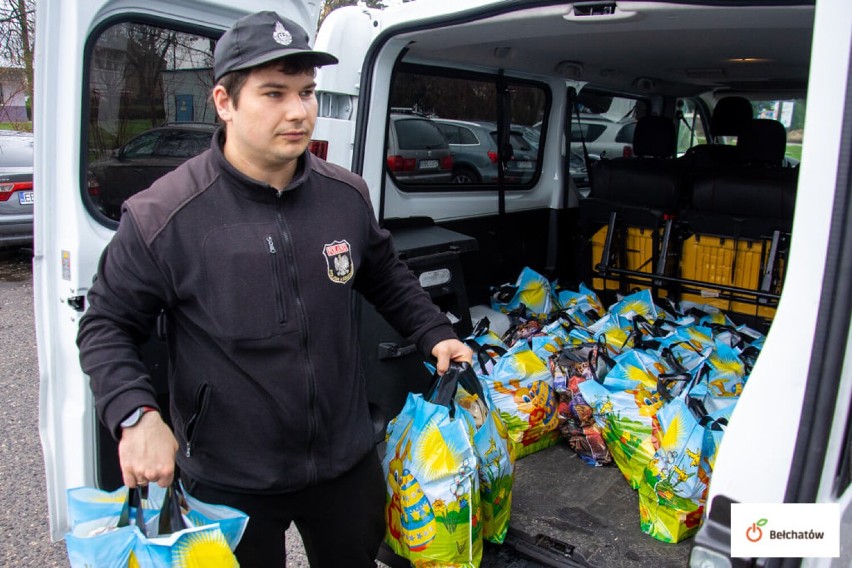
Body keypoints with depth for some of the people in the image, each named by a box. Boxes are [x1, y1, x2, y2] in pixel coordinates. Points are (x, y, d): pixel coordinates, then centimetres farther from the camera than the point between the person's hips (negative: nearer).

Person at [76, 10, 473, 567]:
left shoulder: (347, 195, -5)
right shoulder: (162, 217, -18)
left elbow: (386, 274, 14)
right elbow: (107, 325, -7)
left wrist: (434, 333, 6)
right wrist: (135, 414, -22)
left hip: (348, 461, 4)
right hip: (229, 482, -3)